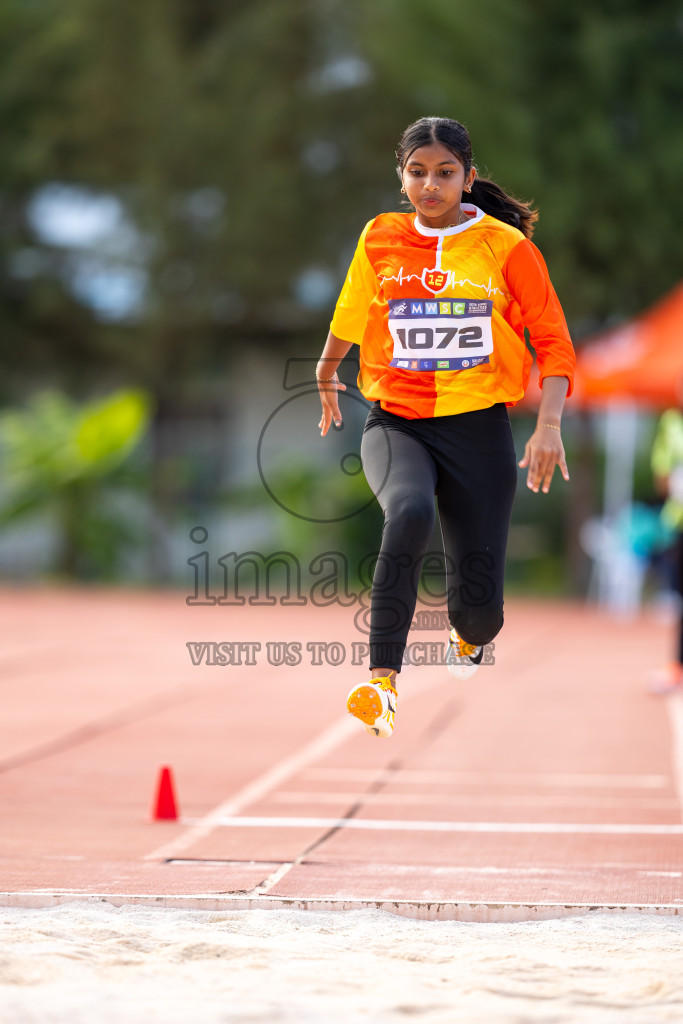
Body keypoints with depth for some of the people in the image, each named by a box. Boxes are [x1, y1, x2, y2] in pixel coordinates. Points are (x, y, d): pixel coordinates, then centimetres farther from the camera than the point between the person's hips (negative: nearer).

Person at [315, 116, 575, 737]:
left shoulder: (506, 245, -2)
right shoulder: (380, 240, 3)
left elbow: (553, 339, 1)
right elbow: (350, 316, 23)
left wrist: (549, 425, -12)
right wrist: (327, 374, 38)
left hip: (479, 427, 0)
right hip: (396, 422, 1)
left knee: (479, 607, -1)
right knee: (411, 512, -36)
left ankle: (469, 638, 40)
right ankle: (382, 684, -35)